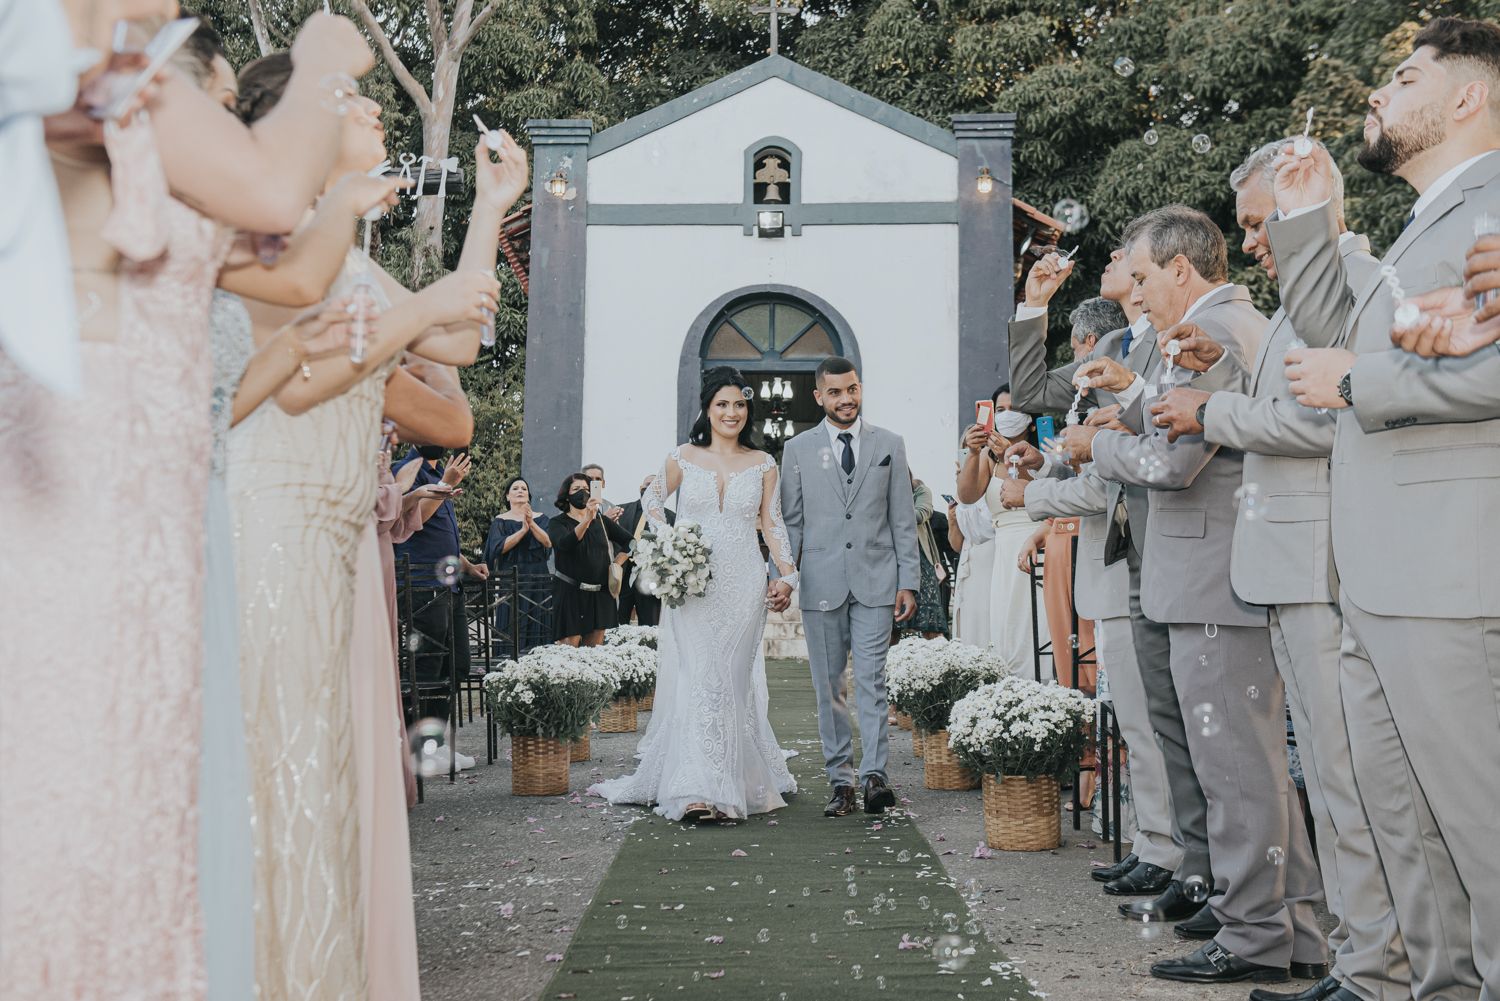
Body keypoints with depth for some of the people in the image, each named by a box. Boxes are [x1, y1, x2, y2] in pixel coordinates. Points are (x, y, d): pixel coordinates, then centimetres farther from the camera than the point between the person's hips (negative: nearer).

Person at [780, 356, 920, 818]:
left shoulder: (889, 445, 7)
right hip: (821, 583, 1)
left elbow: (903, 519, 7)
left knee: (871, 682, -7)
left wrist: (909, 581, 1)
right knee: (828, 688, 5)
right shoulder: (798, 449, 7)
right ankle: (840, 781, 11)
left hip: (875, 580, -1)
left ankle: (873, 775, -6)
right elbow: (790, 521, 7)